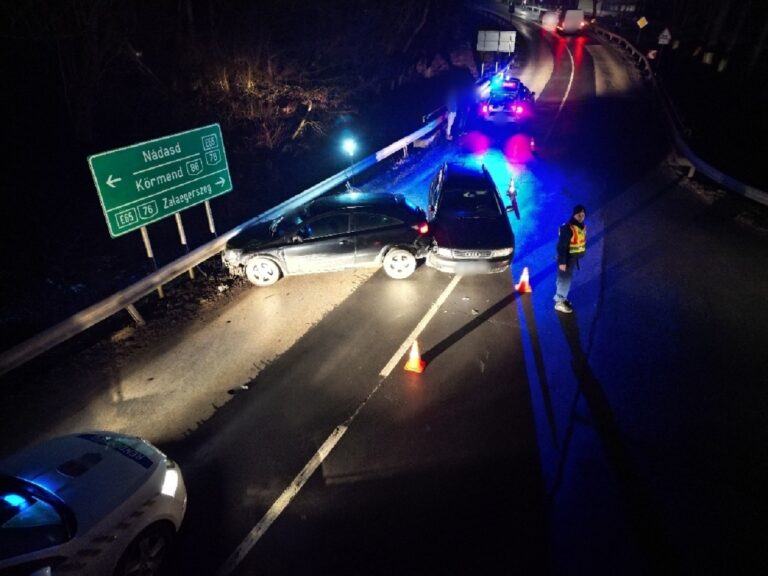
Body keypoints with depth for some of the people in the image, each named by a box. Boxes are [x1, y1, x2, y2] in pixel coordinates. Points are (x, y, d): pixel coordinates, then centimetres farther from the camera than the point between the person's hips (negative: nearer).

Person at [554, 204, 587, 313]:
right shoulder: (567, 228, -24)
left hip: (575, 258, 8)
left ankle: (561, 297, 34)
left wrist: (581, 255, 18)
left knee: (567, 279, 19)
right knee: (565, 279, -2)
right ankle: (559, 302, 8)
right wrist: (562, 262, -24)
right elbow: (561, 246, -24)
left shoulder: (582, 226, 4)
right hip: (567, 259, -8)